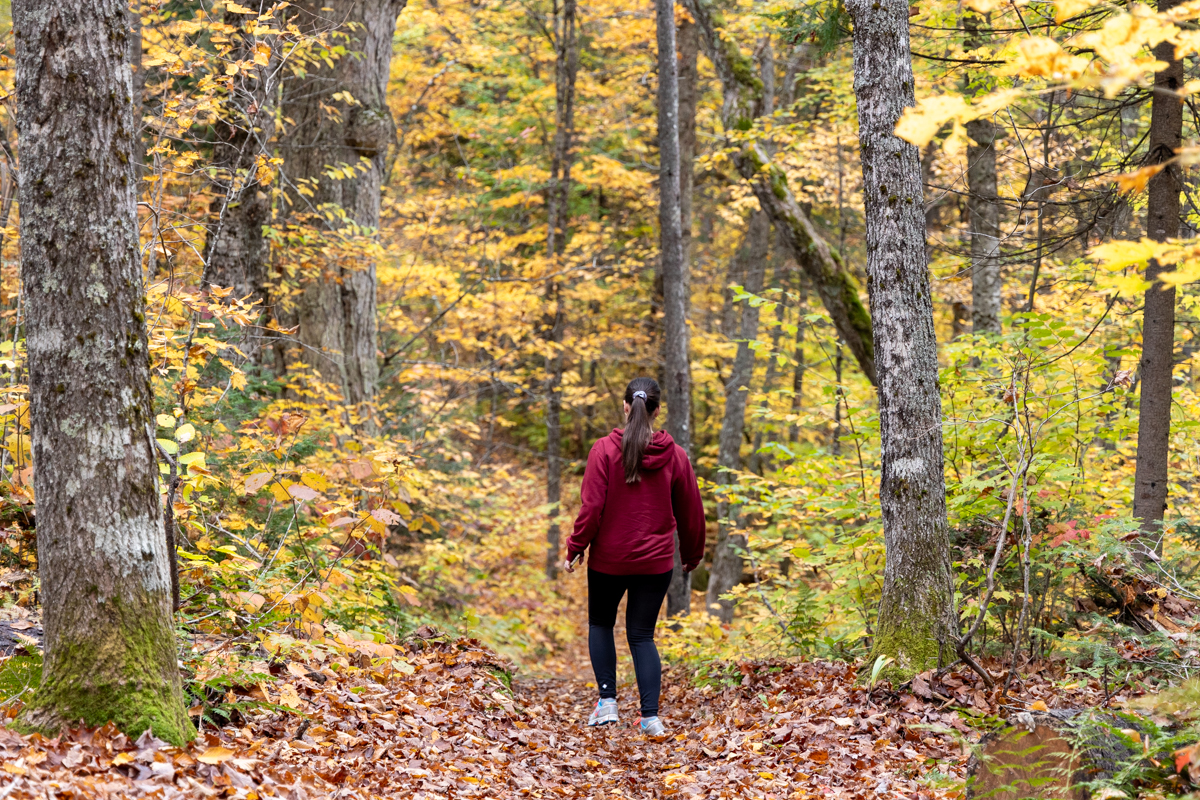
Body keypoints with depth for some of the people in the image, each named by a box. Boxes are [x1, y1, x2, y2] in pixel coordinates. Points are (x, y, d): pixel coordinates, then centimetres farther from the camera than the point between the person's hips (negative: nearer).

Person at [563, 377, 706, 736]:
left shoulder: (604, 450, -11)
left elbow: (591, 508, -14)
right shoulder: (675, 455, -3)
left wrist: (574, 549, -2)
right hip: (655, 561, 2)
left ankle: (607, 701, 10)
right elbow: (691, 512, 5)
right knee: (642, 634, 10)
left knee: (600, 624, 21)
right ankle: (650, 716, -1)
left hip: (608, 558, -2)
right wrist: (691, 555, 19)